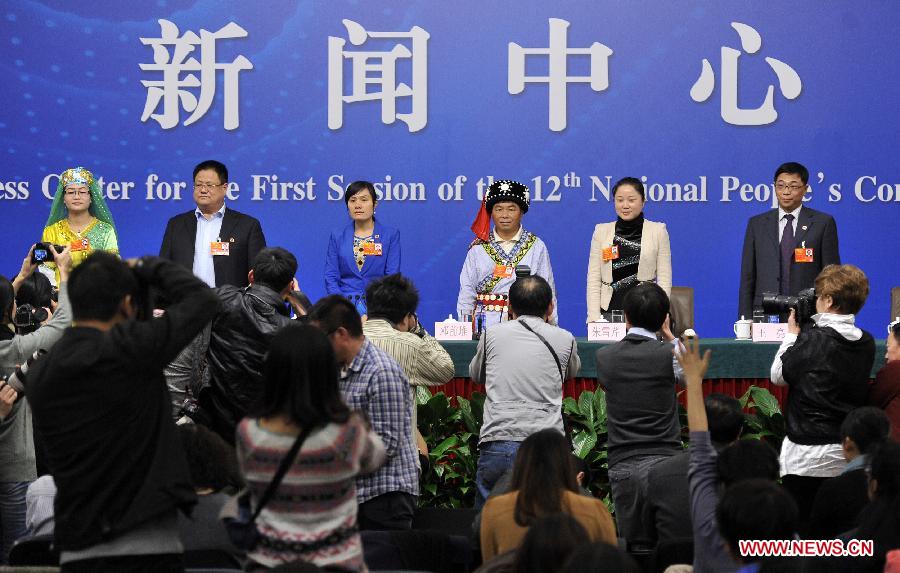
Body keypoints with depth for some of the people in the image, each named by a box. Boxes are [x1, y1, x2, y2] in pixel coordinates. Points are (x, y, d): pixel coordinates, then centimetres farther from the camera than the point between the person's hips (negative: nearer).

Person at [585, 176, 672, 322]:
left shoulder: (658, 231, 6)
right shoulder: (601, 231, 10)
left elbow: (664, 279, 2)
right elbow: (594, 279, 6)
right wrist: (594, 317, -4)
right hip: (609, 311, 1)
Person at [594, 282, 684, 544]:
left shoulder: (604, 357, 5)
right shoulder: (668, 355, -4)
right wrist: (669, 335, 30)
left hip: (621, 464, 3)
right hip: (663, 460, -3)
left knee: (630, 544, 7)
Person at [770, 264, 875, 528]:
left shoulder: (811, 340, -14)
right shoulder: (866, 343, 2)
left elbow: (778, 375, -2)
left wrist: (792, 334, 8)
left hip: (809, 456, -6)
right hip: (850, 455, 6)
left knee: (801, 531, -1)